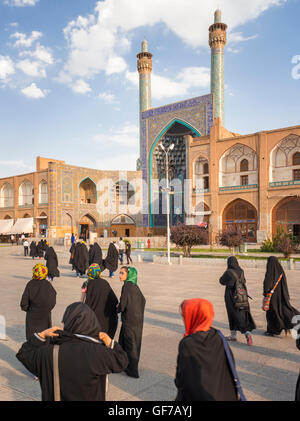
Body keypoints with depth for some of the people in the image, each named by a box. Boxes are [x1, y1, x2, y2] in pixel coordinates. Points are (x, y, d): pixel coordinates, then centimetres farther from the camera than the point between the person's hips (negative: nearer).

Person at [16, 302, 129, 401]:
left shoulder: (50, 353, -20)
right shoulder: (97, 353, -26)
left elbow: (24, 353, -2)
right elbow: (121, 361, -11)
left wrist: (41, 335, -8)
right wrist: (110, 343, -8)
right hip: (90, 398, -1)